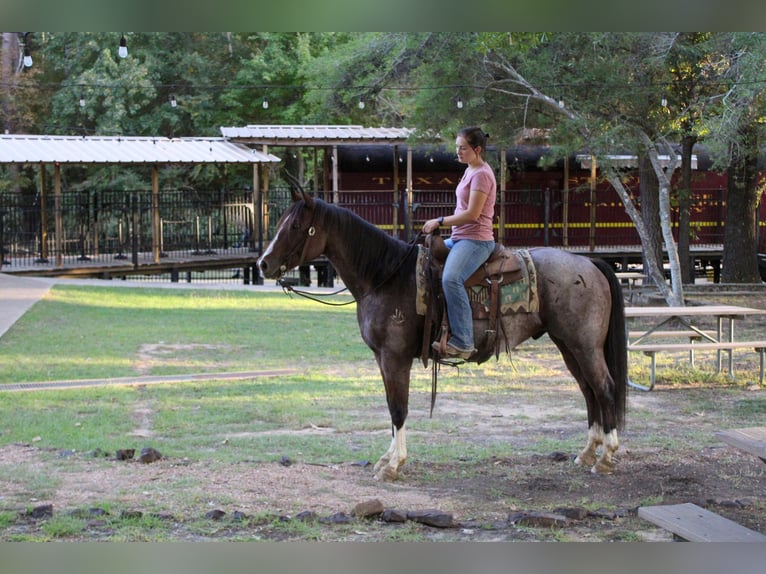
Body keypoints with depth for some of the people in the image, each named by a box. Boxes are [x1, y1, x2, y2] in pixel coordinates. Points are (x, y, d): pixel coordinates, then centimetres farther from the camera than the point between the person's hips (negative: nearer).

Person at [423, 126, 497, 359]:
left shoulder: (481, 174, -12)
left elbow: (472, 214, -19)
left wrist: (440, 221, -14)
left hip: (475, 240, -11)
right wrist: (440, 225, 14)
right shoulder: (470, 171, 18)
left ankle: (463, 342, -36)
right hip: (460, 238, 11)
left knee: (451, 278, -34)